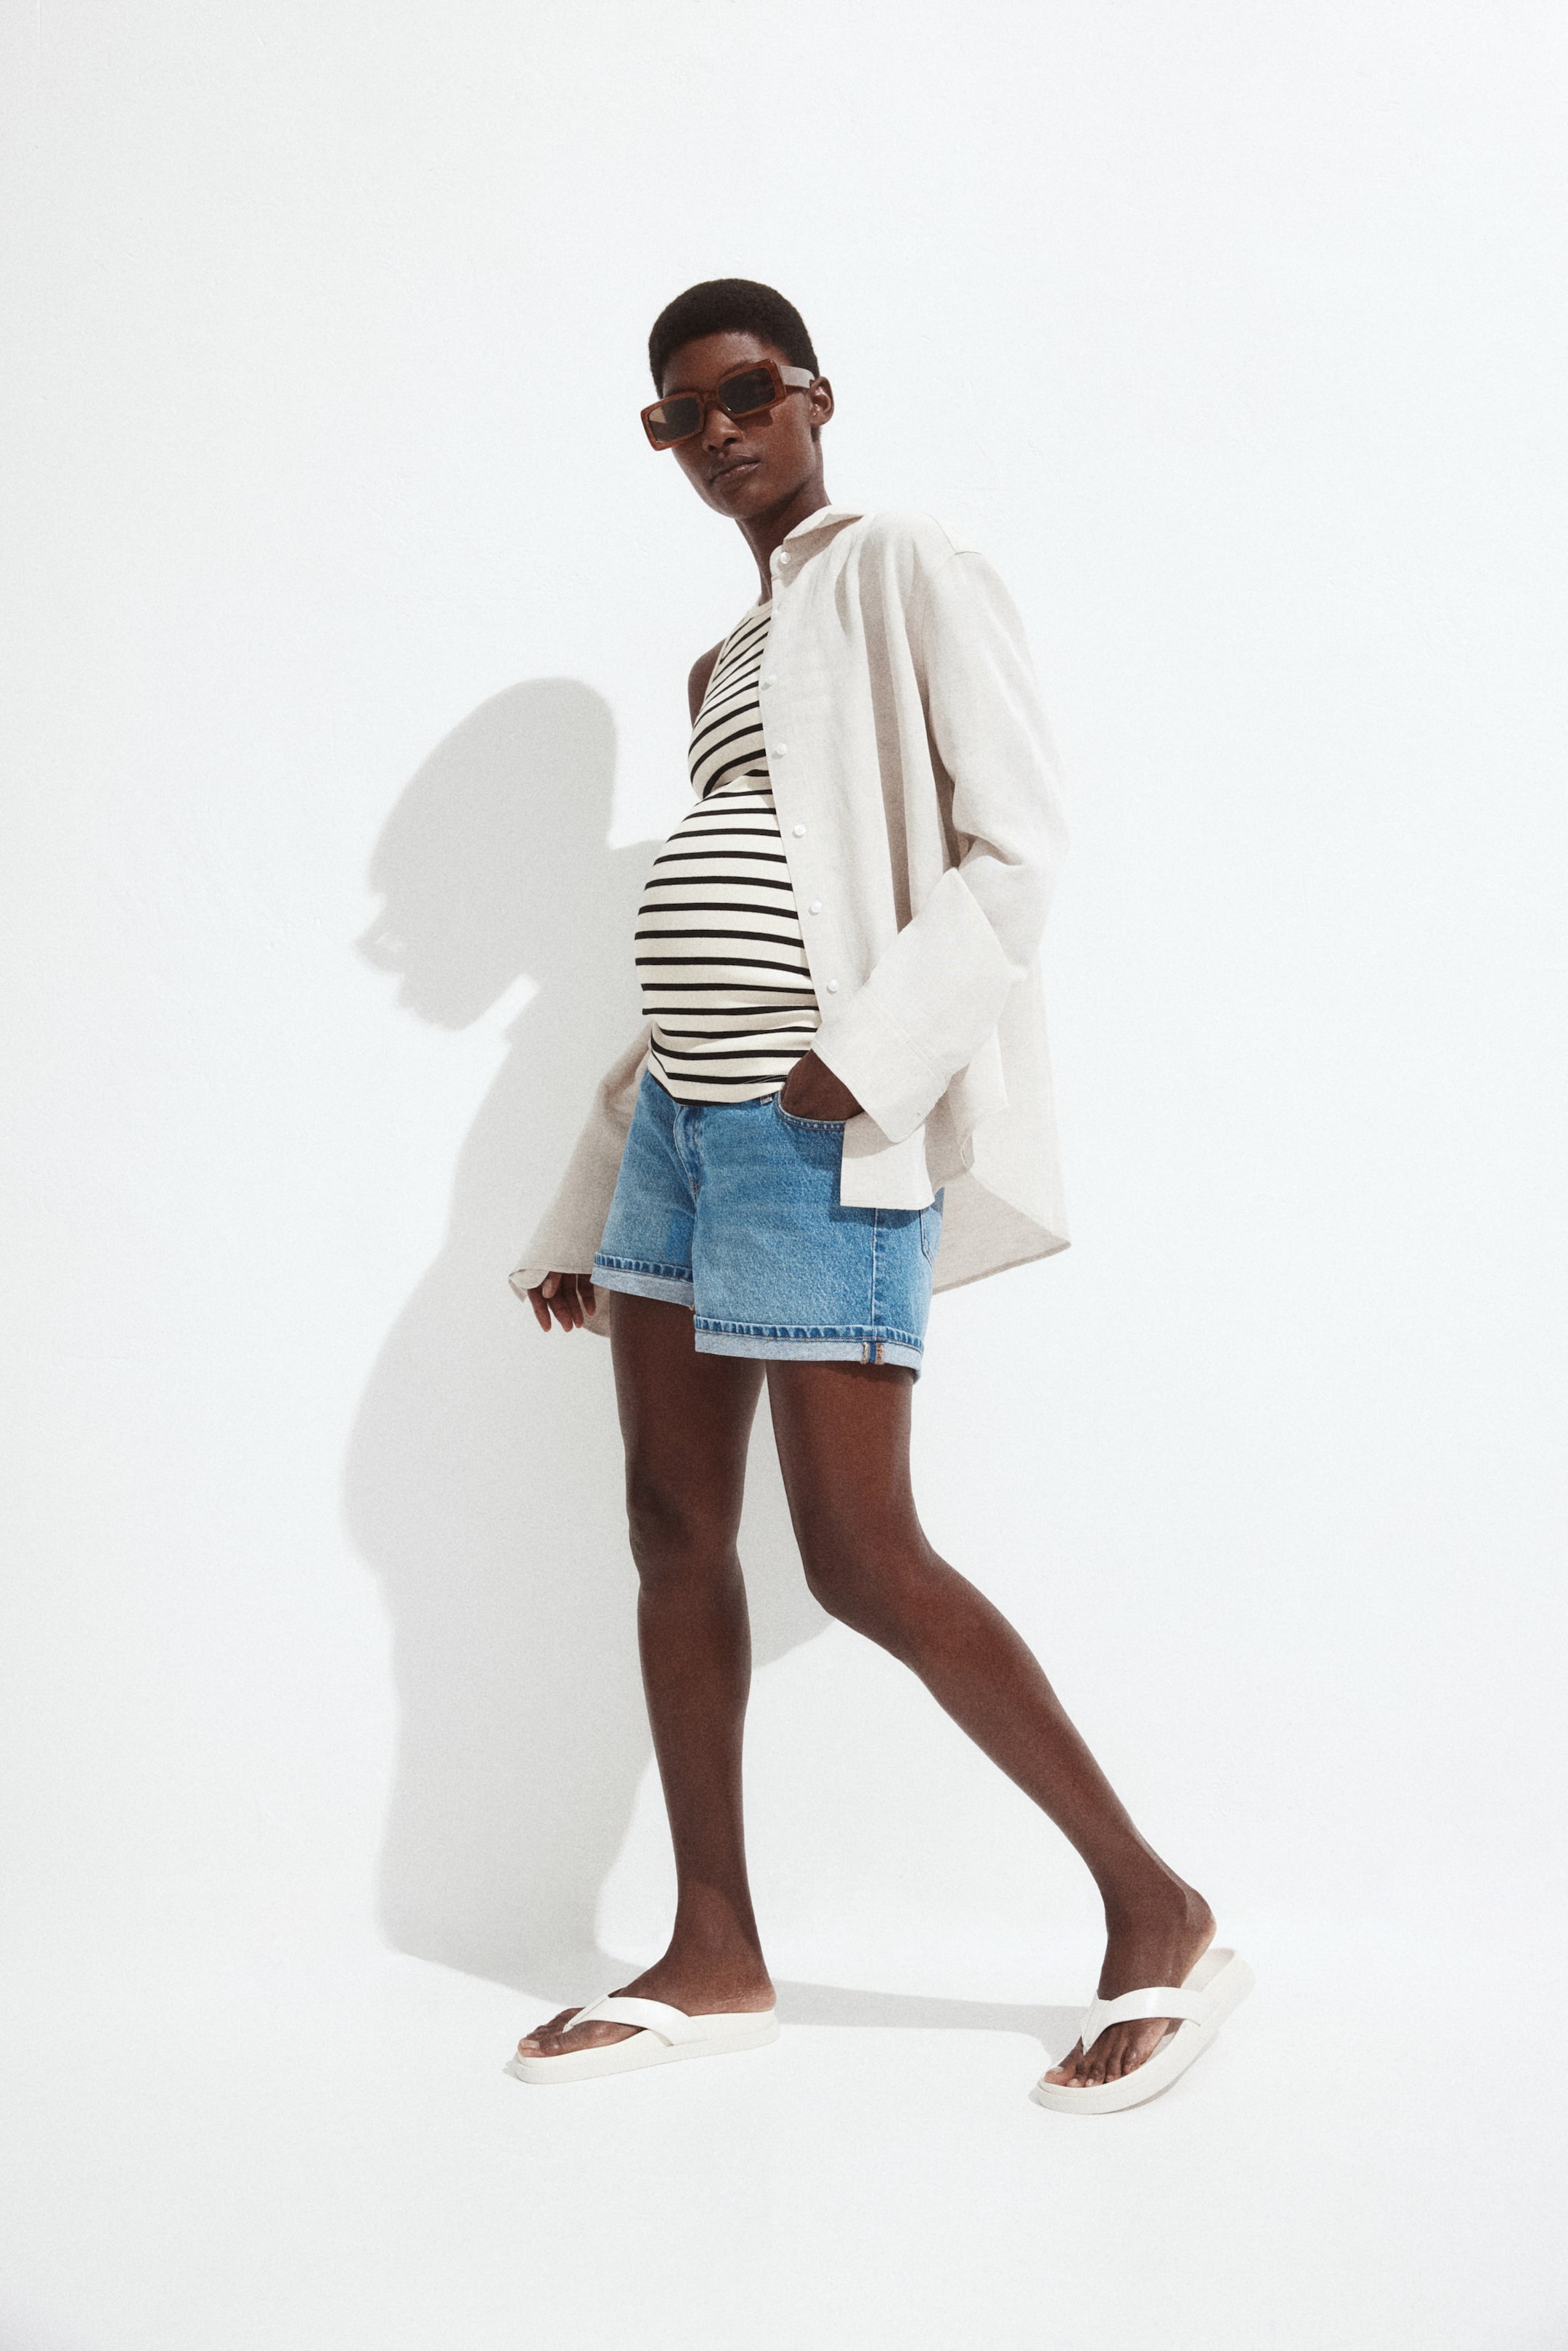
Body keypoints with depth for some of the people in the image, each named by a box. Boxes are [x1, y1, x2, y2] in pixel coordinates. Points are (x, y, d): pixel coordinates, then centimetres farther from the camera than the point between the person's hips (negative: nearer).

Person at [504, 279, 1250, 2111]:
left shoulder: (903, 569, 0)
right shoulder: (723, 664, 22)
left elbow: (1016, 850, -10)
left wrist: (870, 1052, -24)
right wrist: (587, 1216, 19)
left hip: (813, 1124, -8)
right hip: (681, 1112, 9)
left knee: (861, 1557, -10)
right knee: (673, 1524, 6)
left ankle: (1159, 1918, 3)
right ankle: (714, 1961, 15)